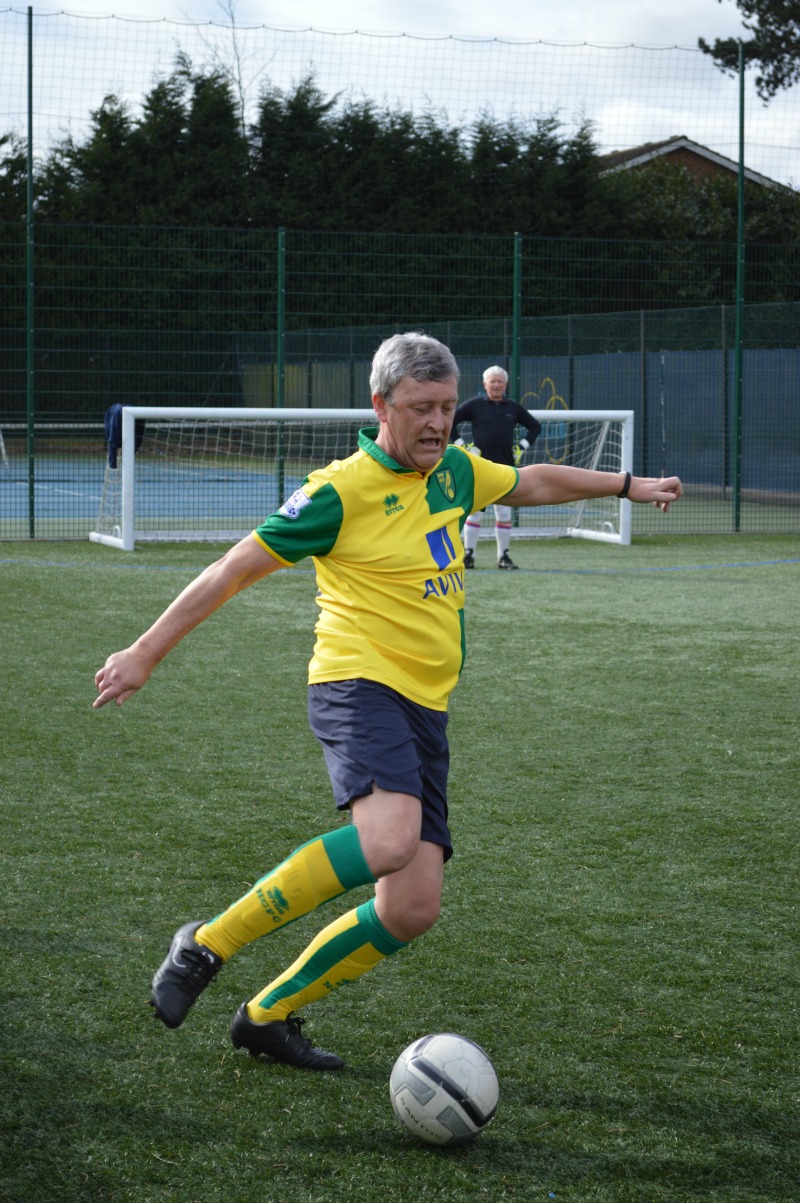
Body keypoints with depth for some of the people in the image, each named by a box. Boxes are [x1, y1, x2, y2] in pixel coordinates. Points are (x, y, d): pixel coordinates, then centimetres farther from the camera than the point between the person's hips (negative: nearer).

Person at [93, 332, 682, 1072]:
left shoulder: (454, 471, 13)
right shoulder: (342, 490, -8)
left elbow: (531, 483, 35)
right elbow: (236, 569, -4)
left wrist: (627, 485, 41)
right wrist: (146, 652, -3)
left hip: (426, 707, 8)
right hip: (359, 685, -8)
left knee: (413, 908, -4)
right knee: (389, 837, -35)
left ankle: (271, 1014, 14)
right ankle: (208, 947, -21)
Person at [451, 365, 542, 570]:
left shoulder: (513, 408, 10)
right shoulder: (475, 405, 1)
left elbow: (535, 426, 21)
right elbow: (448, 421, 1)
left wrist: (522, 446, 11)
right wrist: (461, 445, -4)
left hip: (505, 468, 3)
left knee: (504, 513, 4)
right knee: (474, 511, -1)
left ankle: (503, 556, 11)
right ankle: (468, 554, 4)